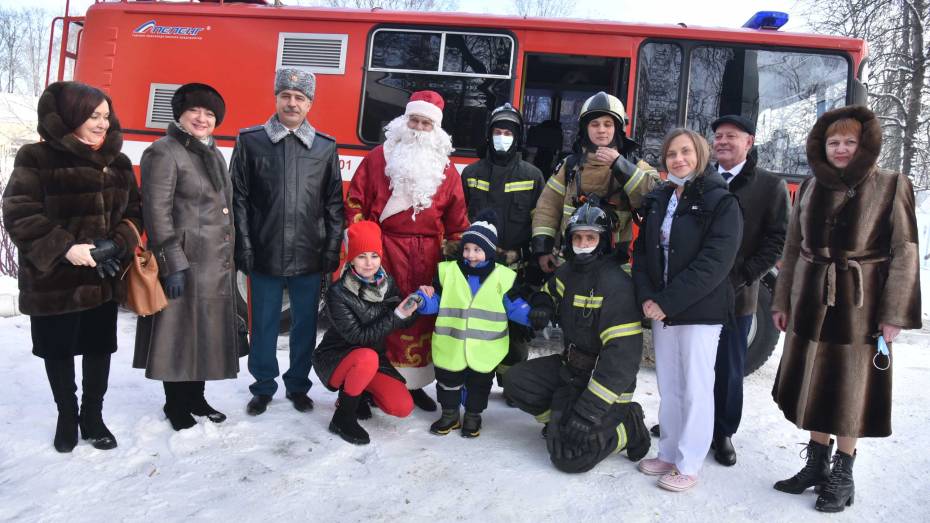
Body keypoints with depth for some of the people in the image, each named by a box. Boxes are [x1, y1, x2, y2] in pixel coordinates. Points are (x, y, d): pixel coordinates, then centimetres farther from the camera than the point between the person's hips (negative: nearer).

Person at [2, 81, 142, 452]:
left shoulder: (118, 163, 6)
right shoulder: (36, 159, -8)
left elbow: (134, 210, 8)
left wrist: (118, 243, -10)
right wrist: (65, 248, -22)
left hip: (104, 278, 4)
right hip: (54, 278, -4)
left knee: (100, 346, 12)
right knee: (59, 350, 11)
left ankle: (92, 415, 29)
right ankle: (67, 416, 30)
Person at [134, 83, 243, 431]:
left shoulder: (213, 154, 17)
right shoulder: (164, 153, -9)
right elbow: (157, 213, -15)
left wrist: (229, 257, 19)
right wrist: (173, 264, -20)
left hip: (217, 263, 8)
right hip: (185, 262, -8)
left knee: (205, 333, 15)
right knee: (180, 334, 1)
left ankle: (195, 398, 28)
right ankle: (176, 406, 16)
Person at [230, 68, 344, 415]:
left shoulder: (325, 147, 6)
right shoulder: (250, 140, 3)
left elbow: (334, 204, 6)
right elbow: (238, 198, 2)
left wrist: (332, 250, 0)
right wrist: (244, 248, -5)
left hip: (309, 257, 1)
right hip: (264, 256, -1)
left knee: (305, 324, 11)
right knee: (263, 325, 10)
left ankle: (298, 386, 28)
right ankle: (263, 386, 27)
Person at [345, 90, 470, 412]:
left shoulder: (446, 169, 10)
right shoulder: (378, 158, 5)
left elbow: (457, 217, 12)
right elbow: (355, 199, 4)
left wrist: (458, 250, 9)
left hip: (427, 257, 2)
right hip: (383, 250, -2)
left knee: (423, 317, 6)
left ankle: (415, 382, 21)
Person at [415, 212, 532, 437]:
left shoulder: (502, 277, -4)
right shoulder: (448, 271, -1)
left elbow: (514, 306, 1)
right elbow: (435, 302, 3)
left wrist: (531, 316, -16)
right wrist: (422, 300, -17)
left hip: (485, 349, -1)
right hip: (451, 347, 1)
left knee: (479, 384, 14)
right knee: (448, 381, 14)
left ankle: (473, 415, 36)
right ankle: (449, 414, 35)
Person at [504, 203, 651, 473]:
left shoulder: (616, 285, -23)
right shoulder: (566, 272, 3)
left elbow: (622, 355, -29)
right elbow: (548, 291, 28)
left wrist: (588, 412, -30)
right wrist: (543, 304, -1)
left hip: (604, 380, -8)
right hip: (570, 367, 8)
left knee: (568, 455, -17)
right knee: (515, 381, -4)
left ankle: (627, 428, 4)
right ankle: (561, 417, 9)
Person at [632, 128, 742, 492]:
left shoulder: (721, 202, -8)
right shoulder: (658, 199, 11)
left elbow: (713, 263, -17)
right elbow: (642, 251, 9)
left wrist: (668, 302, -19)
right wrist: (646, 297, -7)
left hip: (699, 311, -6)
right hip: (660, 309, 6)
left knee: (695, 390, 3)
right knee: (668, 387, 14)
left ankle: (688, 465, 15)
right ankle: (668, 453, 28)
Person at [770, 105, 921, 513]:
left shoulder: (892, 186, -5)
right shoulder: (809, 188, 6)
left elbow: (905, 253, -7)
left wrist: (895, 313, -11)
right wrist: (782, 301, 7)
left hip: (861, 304, -4)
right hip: (811, 302, 4)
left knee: (851, 388, 5)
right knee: (813, 383, 11)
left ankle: (842, 475, 21)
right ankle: (816, 464, 27)